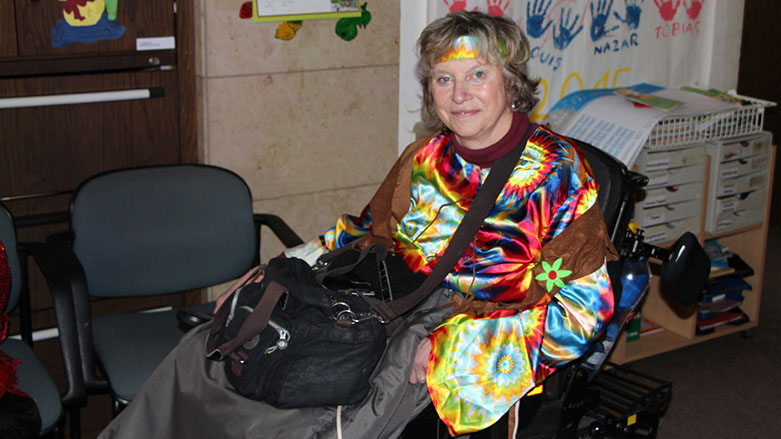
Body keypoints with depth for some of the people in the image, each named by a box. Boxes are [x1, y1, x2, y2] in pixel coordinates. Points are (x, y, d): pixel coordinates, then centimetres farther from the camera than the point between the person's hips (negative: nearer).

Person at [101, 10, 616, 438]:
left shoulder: (559, 174, -10)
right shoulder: (424, 160, 8)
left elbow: (584, 309, -12)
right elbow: (366, 236, 19)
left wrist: (455, 343, -20)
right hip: (391, 320, 6)